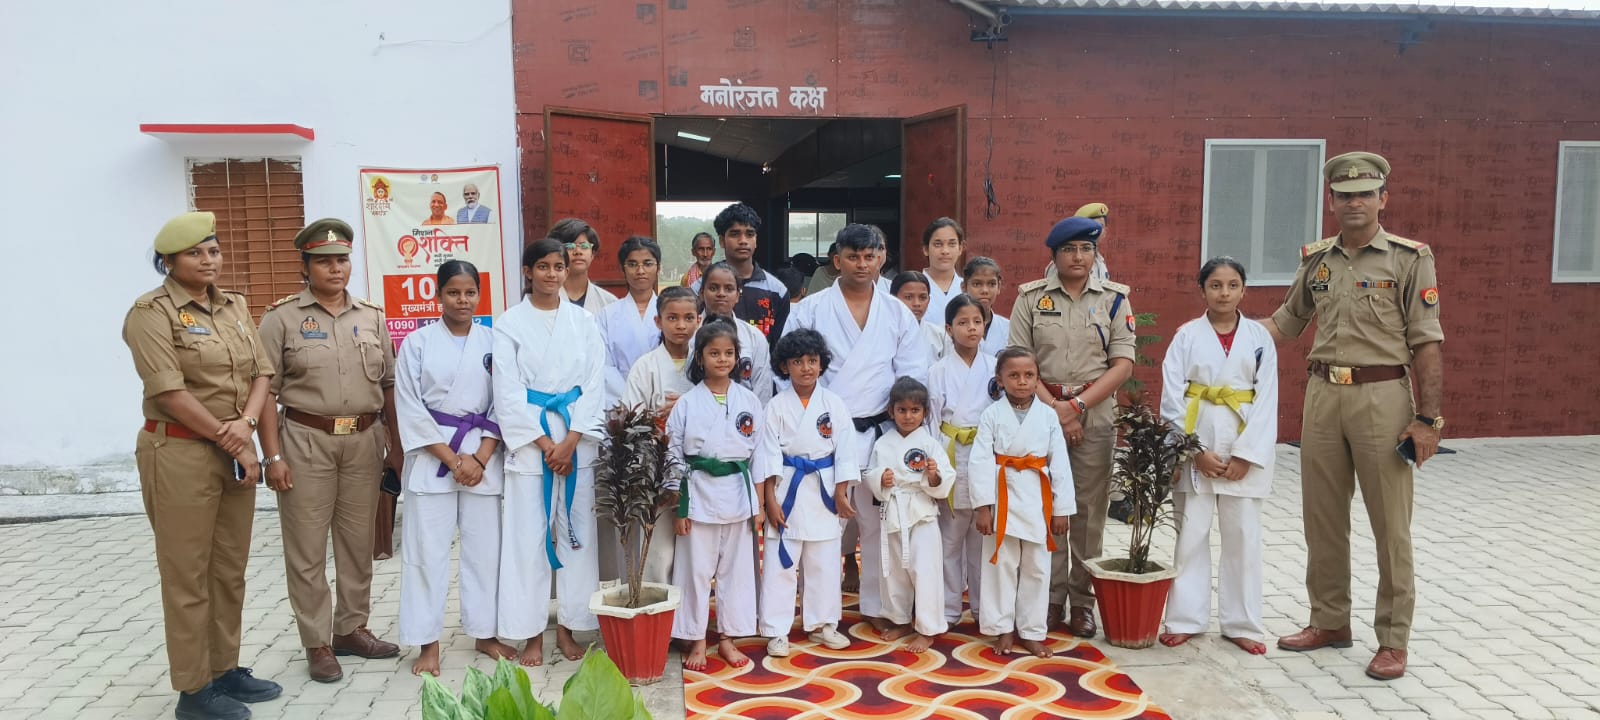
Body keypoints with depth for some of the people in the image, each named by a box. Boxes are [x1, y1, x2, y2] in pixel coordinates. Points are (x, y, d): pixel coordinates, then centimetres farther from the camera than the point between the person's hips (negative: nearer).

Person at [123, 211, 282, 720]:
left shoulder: (235, 306, 10)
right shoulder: (153, 312, -10)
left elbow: (262, 372, 8)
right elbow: (170, 392, -17)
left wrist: (246, 424, -11)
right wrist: (232, 443, -14)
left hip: (235, 453, 7)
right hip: (180, 453, -7)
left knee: (230, 570, 14)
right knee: (188, 577, 2)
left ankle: (225, 670, 27)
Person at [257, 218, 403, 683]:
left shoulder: (372, 317, 9)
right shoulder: (281, 318, -2)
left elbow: (388, 386, 12)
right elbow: (266, 391, -5)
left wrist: (396, 447, 10)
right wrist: (273, 456, -11)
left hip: (365, 440, 4)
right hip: (306, 441, -3)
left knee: (358, 542, 12)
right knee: (307, 547, 3)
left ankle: (352, 628, 27)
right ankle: (317, 643, 14)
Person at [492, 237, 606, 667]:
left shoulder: (584, 321, 6)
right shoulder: (509, 324, 0)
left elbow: (594, 386, 2)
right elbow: (508, 394, -5)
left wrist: (570, 442, -9)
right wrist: (545, 444, -10)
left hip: (578, 440, 2)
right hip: (528, 440, -2)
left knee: (576, 531, 5)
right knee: (528, 535, 1)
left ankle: (568, 627, 17)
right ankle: (532, 633, 12)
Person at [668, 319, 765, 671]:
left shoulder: (749, 401, 2)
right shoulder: (686, 403, -3)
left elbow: (758, 454, 6)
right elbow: (674, 457, -1)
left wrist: (758, 504, 3)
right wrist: (679, 507, -4)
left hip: (738, 494, 2)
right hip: (699, 494, -2)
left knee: (736, 568, 9)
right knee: (697, 569, 5)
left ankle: (728, 638, 23)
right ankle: (696, 641, 19)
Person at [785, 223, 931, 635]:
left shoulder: (897, 313, 8)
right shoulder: (811, 310, 3)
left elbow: (913, 372, 7)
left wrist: (893, 411, -4)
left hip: (879, 431, 2)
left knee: (877, 520, 8)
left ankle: (876, 606, 20)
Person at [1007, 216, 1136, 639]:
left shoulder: (1113, 298, 5)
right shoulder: (1031, 297, 5)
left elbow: (1123, 365, -1)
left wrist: (1077, 405, -11)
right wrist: (1053, 408, -11)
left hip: (1095, 415, 0)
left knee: (1090, 509, 2)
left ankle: (1082, 600, 12)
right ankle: (1051, 596, 14)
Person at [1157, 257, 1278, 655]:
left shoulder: (1259, 337, 2)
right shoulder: (1187, 335, -1)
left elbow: (1266, 402, -2)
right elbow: (1172, 397, -5)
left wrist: (1246, 455, -9)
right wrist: (1196, 451, -11)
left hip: (1244, 445, 1)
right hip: (1195, 444, -1)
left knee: (1243, 535, 7)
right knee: (1191, 532, 6)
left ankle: (1241, 623, 19)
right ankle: (1186, 618, 17)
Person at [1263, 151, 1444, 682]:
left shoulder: (1409, 258, -3)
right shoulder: (1316, 259, 10)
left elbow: (1426, 344, -6)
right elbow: (1285, 323, 21)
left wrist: (1427, 418, -10)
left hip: (1382, 397, -4)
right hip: (1323, 394, 5)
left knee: (1390, 524, 2)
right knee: (1323, 518, 11)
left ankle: (1393, 640, 13)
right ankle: (1330, 622, 26)